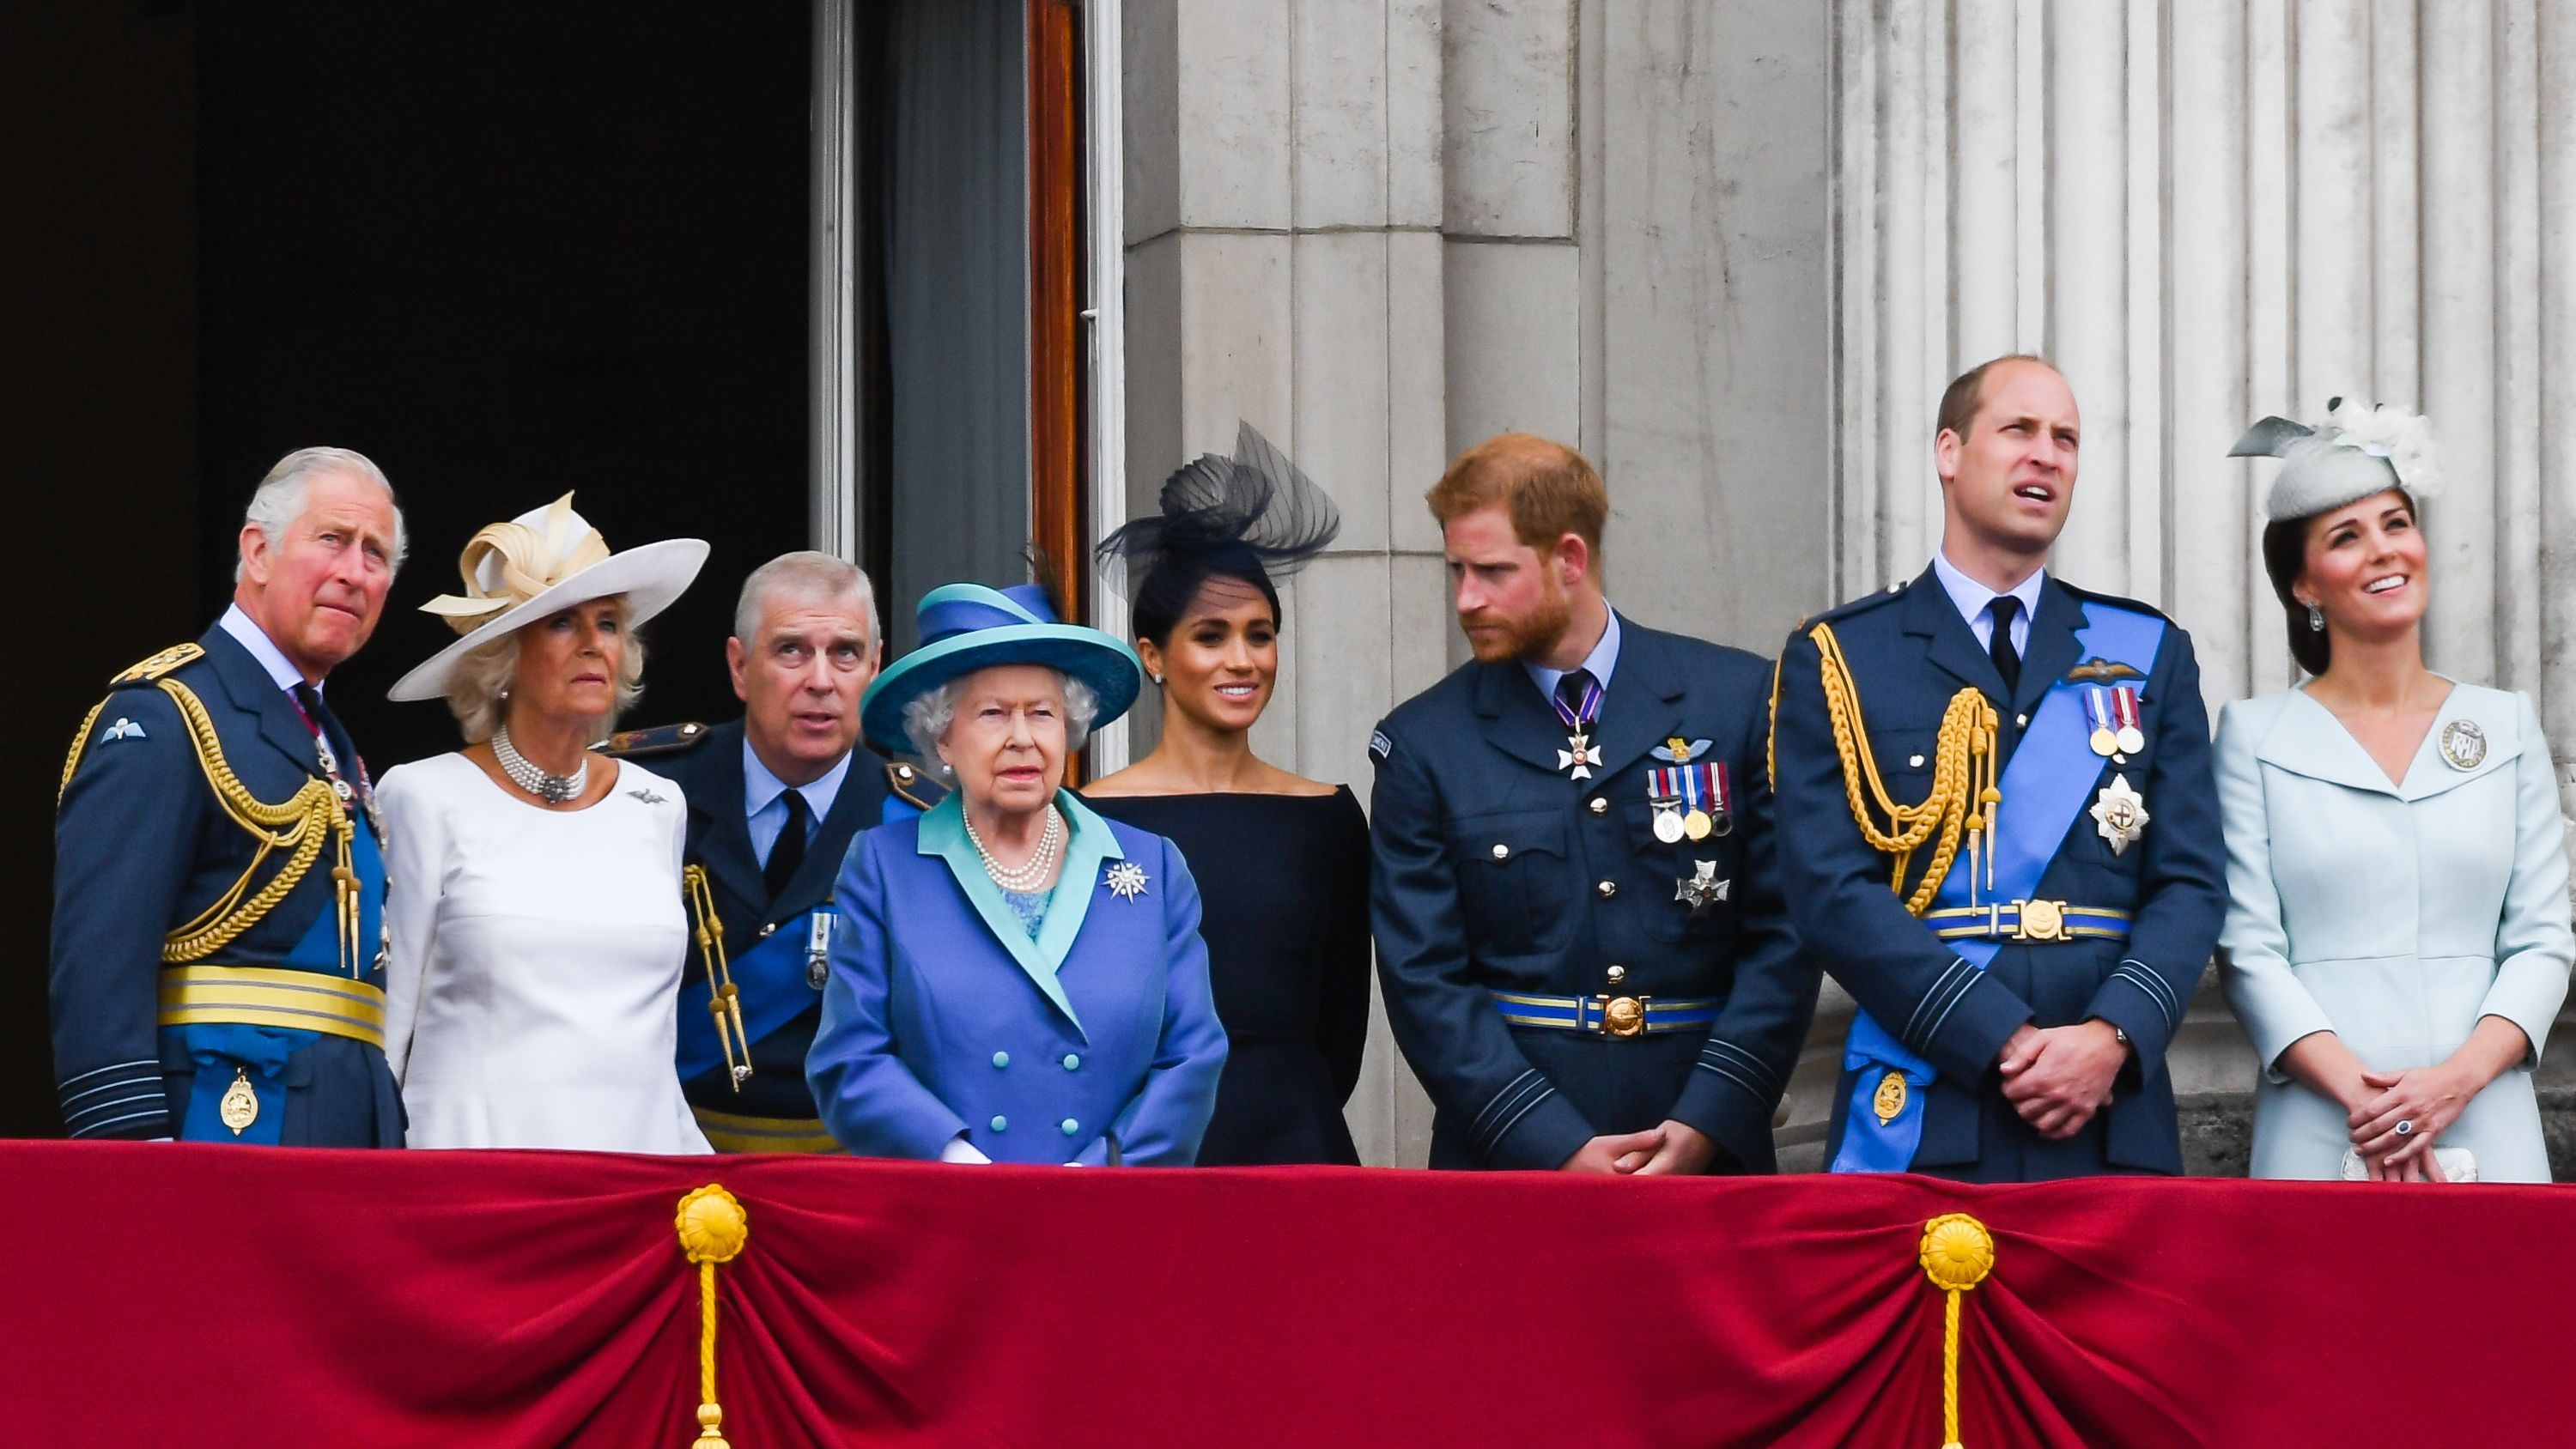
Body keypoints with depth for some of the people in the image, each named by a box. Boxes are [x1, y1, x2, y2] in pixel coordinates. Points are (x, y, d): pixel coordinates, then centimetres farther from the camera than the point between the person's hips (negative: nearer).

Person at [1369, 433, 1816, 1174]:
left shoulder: (1739, 699, 4)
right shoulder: (1424, 744, 4)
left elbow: (1785, 934, 2)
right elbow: (1424, 980, -1)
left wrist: (1706, 1124, -9)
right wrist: (1558, 1152, -11)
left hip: (1709, 1149, 0)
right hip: (1508, 1165, 0)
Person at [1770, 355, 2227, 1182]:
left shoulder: (2150, 655, 14)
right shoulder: (1839, 660, 5)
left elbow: (2190, 882, 7)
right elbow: (1833, 893, -5)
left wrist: (2112, 1035, -12)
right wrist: (2004, 1043, -14)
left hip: (2112, 1122, 2)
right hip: (1919, 1122, -2)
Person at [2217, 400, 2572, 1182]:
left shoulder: (2508, 727, 12)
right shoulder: (2255, 734, 6)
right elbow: (2248, 948, -1)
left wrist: (2458, 1077, -10)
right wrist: (2356, 1089, -14)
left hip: (2483, 1130, 2)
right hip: (2318, 1138, -2)